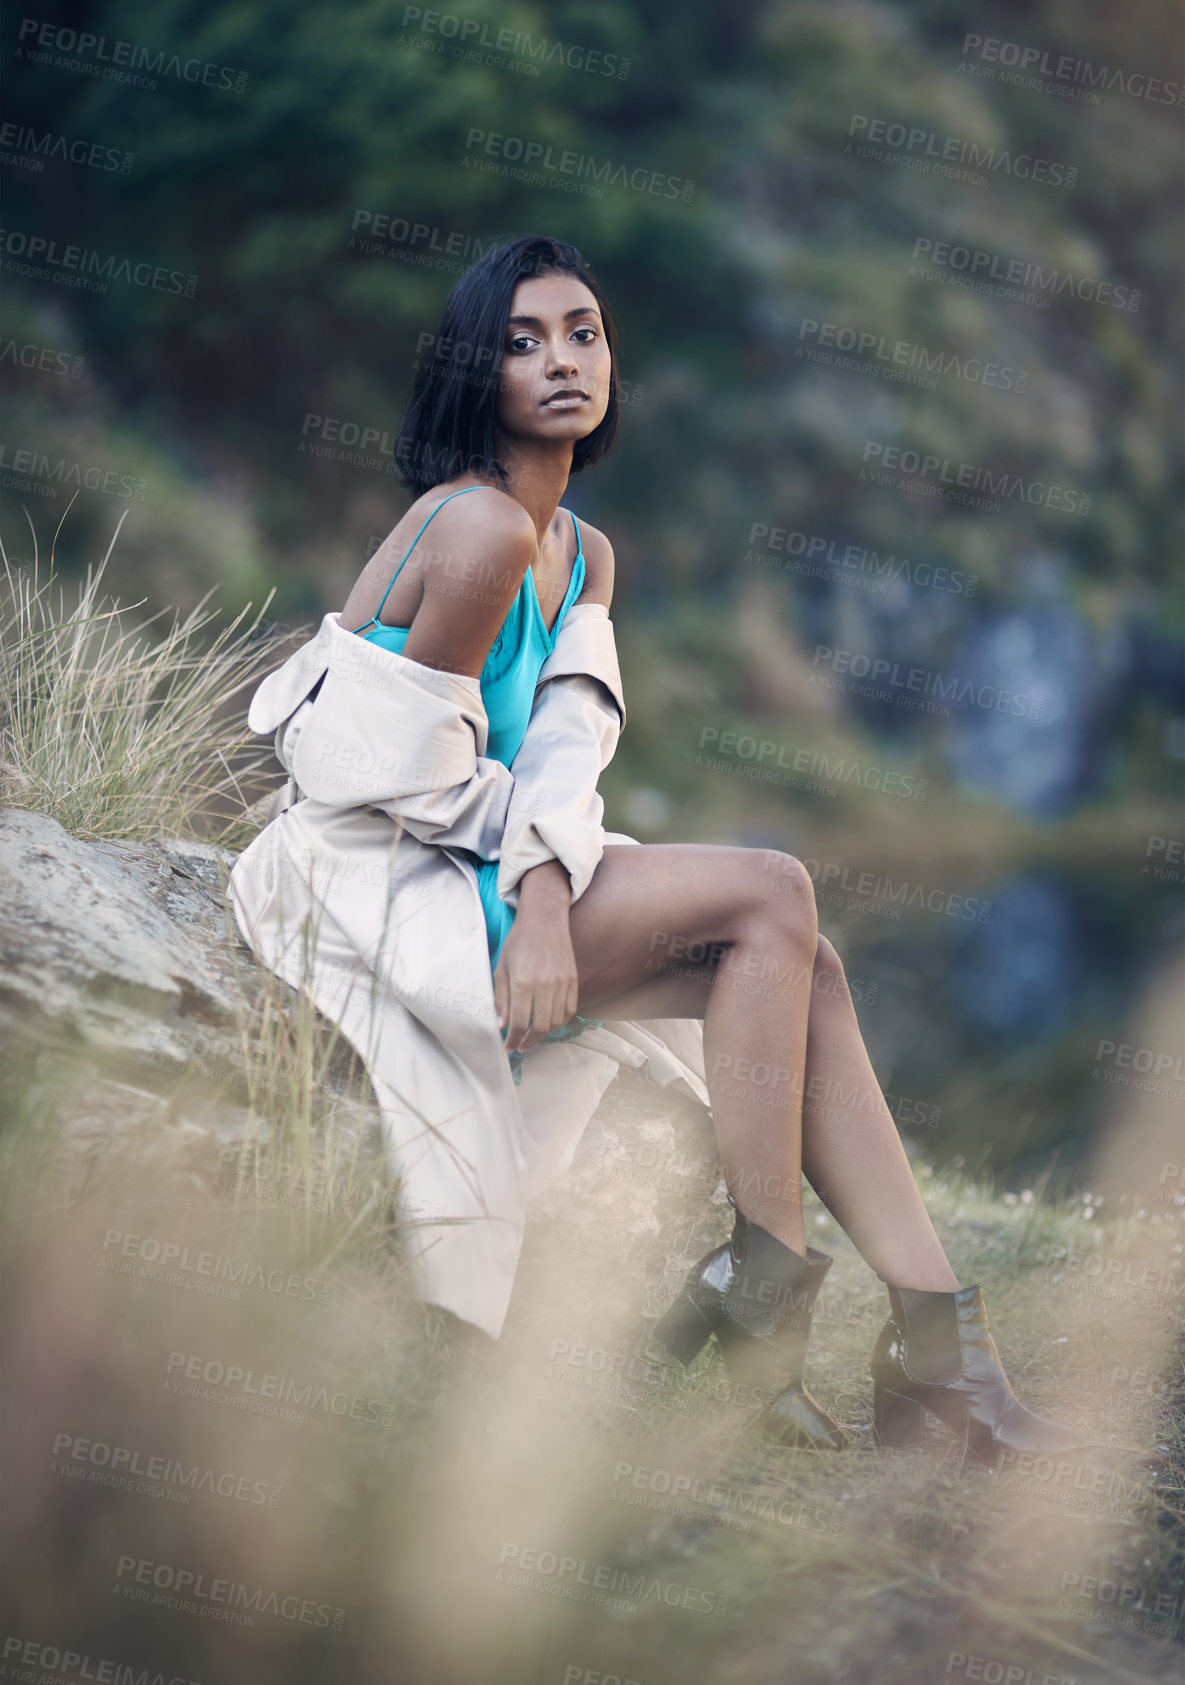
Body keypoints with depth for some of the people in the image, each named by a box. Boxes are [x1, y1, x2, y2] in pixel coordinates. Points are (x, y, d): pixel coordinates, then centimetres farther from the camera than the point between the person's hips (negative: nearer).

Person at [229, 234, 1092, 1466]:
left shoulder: (581, 555, 12)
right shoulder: (480, 531, -17)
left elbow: (568, 740, -2)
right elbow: (412, 777, -17)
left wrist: (545, 897, -20)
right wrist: (539, 861, -3)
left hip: (484, 866, 9)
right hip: (381, 883, -9)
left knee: (805, 972, -6)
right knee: (769, 896, -18)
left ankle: (942, 1344, -10)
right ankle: (761, 1289, -12)